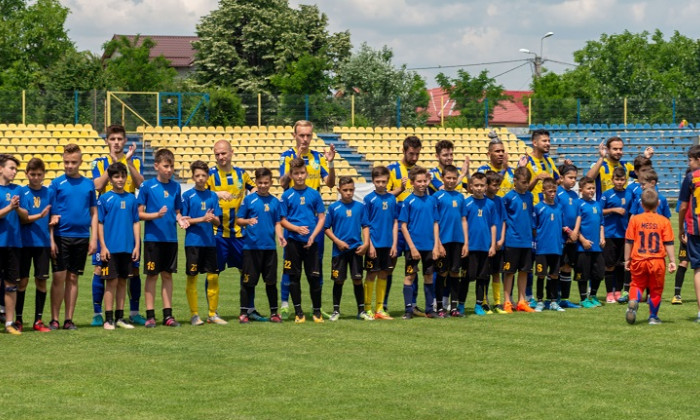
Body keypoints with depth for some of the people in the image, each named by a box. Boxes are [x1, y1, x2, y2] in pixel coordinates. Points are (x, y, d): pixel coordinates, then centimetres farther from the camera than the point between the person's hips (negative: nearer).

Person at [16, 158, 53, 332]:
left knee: (41, 280, 3)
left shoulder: (49, 193, 7)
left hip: (43, 242, 2)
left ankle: (38, 320, 10)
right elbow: (23, 218, -8)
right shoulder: (22, 192, -1)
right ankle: (18, 319, 8)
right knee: (23, 280, 0)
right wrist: (39, 216, -21)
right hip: (25, 242, -2)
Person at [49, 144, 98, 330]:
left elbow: (94, 213, 11)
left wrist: (94, 238, 3)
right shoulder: (57, 184, 0)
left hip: (81, 237, 2)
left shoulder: (88, 184, 7)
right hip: (61, 236, -2)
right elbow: (50, 214, -1)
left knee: (73, 278, 7)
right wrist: (51, 240, -8)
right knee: (59, 277, -3)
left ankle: (69, 319, 12)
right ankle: (54, 319, 4)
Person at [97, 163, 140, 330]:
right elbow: (99, 223, -2)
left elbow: (136, 222, 9)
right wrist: (103, 246, -9)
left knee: (122, 281, 9)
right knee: (112, 282, -3)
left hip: (127, 247, 4)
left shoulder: (131, 199, 8)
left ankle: (120, 317, 16)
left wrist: (137, 245, 3)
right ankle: (108, 319, 2)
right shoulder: (105, 198, -2)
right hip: (111, 247, -3)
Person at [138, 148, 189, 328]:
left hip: (171, 237, 4)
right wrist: (156, 215, -20)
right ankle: (150, 316, 6)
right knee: (152, 275, 1)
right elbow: (139, 213, -5)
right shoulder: (148, 186, -5)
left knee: (167, 274, 8)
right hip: (153, 237, -4)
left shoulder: (175, 187, 8)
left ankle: (168, 314, 14)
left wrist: (180, 219, -6)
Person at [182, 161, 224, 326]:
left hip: (210, 242, 3)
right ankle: (194, 314, 7)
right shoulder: (187, 195, -1)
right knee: (192, 278, -1)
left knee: (213, 277, 3)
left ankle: (213, 314, 12)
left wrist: (213, 219, -16)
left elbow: (218, 222, 7)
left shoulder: (213, 196, 9)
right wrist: (202, 219, -14)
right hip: (193, 242, -3)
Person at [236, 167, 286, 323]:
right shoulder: (249, 199, 1)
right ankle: (243, 313, 7)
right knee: (249, 280, 0)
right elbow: (238, 220, 2)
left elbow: (277, 222, 10)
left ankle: (274, 312, 17)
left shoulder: (274, 201, 9)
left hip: (269, 246, 3)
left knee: (271, 281, 7)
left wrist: (280, 235, -9)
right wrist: (248, 221, -19)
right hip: (251, 246, -2)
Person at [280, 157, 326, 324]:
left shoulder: (314, 194, 4)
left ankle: (317, 311, 12)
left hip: (311, 242, 0)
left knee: (314, 277, 1)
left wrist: (313, 235, -9)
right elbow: (282, 220, 1)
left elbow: (322, 217, 4)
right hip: (293, 241, 0)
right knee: (294, 277, 3)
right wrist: (296, 228, -16)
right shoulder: (287, 195, 2)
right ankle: (298, 312, 11)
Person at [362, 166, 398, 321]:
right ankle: (367, 309, 7)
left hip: (388, 244, 4)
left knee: (383, 275, 9)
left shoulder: (392, 198, 7)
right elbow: (365, 225, -5)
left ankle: (380, 309, 16)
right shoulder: (369, 199, -4)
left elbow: (395, 223, 9)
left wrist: (394, 244, 3)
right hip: (374, 244, -4)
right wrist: (369, 245, -11)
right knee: (371, 275, 0)